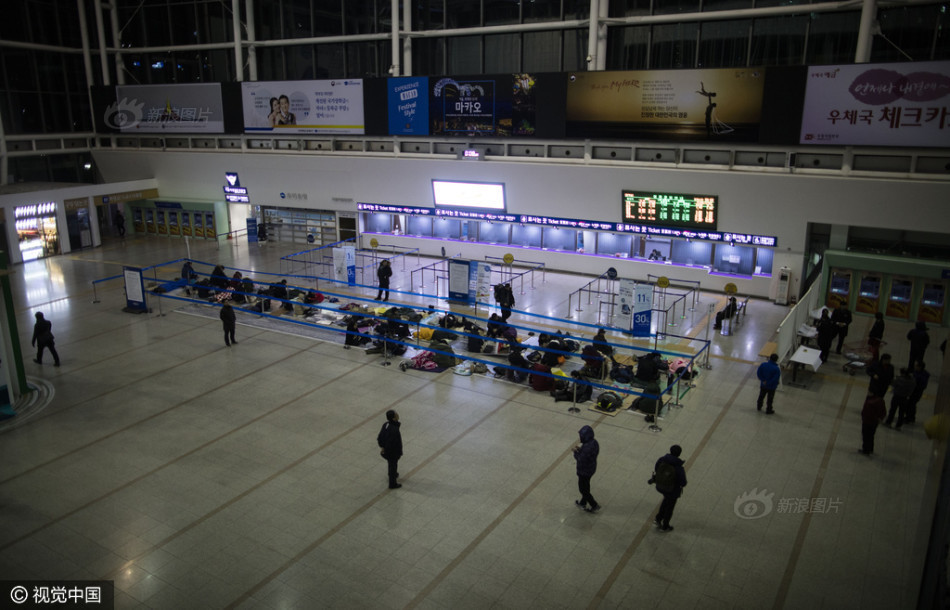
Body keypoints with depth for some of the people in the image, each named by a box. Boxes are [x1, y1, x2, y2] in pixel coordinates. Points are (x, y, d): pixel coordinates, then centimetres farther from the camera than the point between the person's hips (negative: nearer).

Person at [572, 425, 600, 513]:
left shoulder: (587, 447, -37)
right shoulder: (594, 442, -9)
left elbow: (581, 459, -30)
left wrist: (576, 452, -14)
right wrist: (579, 449, -8)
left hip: (584, 471, -9)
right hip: (591, 468, 9)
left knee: (583, 489, 14)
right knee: (586, 486, 27)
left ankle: (594, 505, 26)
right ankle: (583, 503, 47)